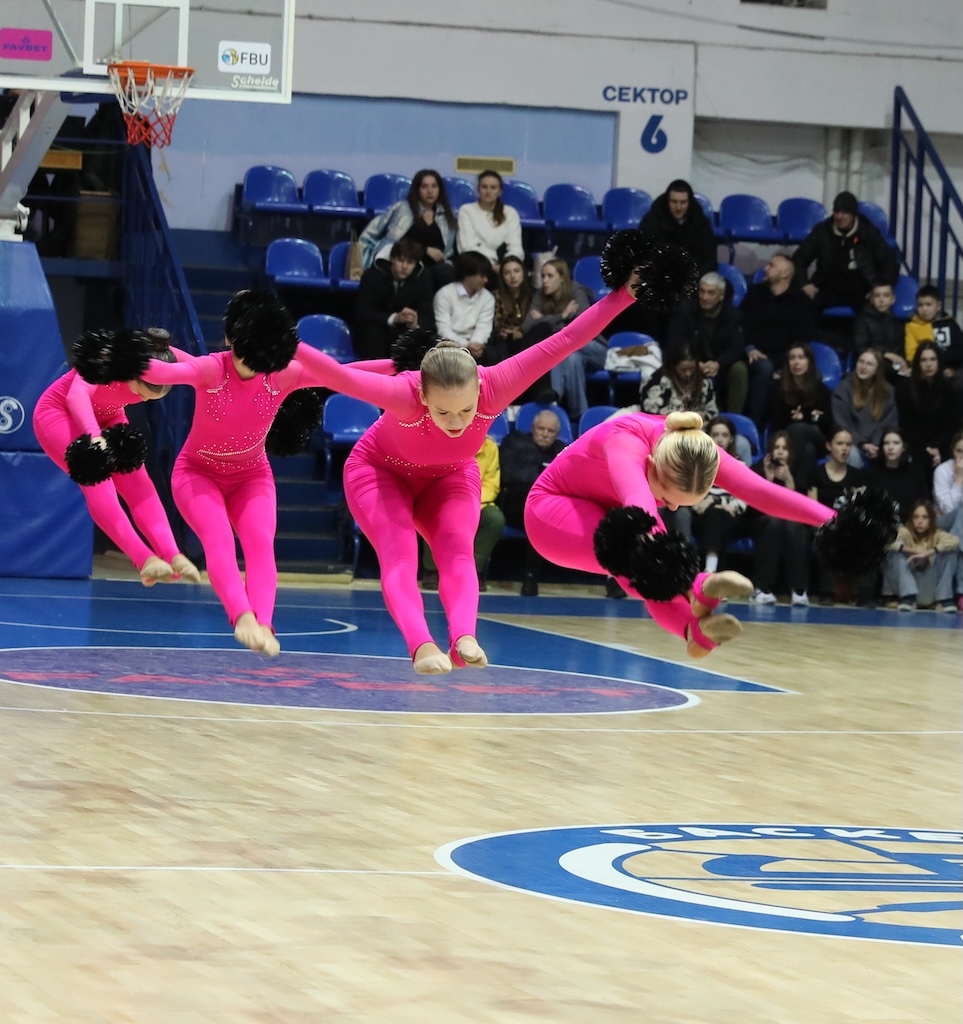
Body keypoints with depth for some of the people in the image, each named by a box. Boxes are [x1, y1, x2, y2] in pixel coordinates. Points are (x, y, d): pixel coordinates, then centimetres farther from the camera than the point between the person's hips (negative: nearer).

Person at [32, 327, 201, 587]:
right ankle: (145, 560, -35)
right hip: (59, 414, -6)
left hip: (106, 418, 6)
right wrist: (93, 435, -71)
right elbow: (77, 394, -54)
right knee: (97, 480, -26)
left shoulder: (164, 359, -23)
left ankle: (171, 556, -27)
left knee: (136, 482, -15)